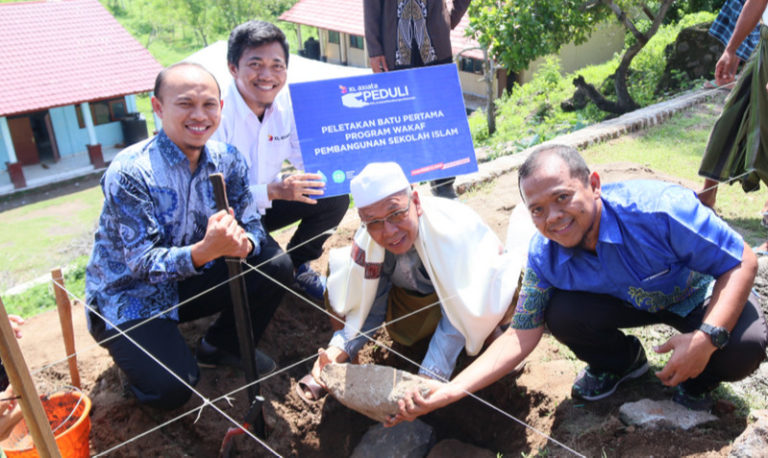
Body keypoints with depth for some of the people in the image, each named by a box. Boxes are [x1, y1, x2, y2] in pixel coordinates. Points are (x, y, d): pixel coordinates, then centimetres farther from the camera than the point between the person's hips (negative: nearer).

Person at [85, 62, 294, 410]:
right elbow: (142, 264, -26)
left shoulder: (226, 160, -7)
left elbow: (252, 225, -7)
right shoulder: (129, 173, -24)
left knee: (275, 265, -12)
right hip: (130, 295, -5)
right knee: (171, 389, -25)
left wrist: (243, 243, -33)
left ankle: (222, 346, 10)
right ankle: (135, 353, 12)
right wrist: (205, 251, -45)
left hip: (189, 281, 6)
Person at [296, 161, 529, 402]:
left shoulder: (454, 227, -39)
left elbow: (457, 312, -34)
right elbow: (365, 305, -14)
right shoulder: (367, 241, -27)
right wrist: (339, 350, -31)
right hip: (415, 292, 4)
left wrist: (429, 377, -41)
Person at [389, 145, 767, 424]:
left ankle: (700, 377, 6)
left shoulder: (658, 209, -36)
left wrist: (707, 337, -41)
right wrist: (449, 391, -30)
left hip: (701, 298, -2)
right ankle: (620, 361, 10)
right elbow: (522, 334, -19)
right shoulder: (544, 257, -22)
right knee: (561, 313, -23)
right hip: (630, 302, 3)